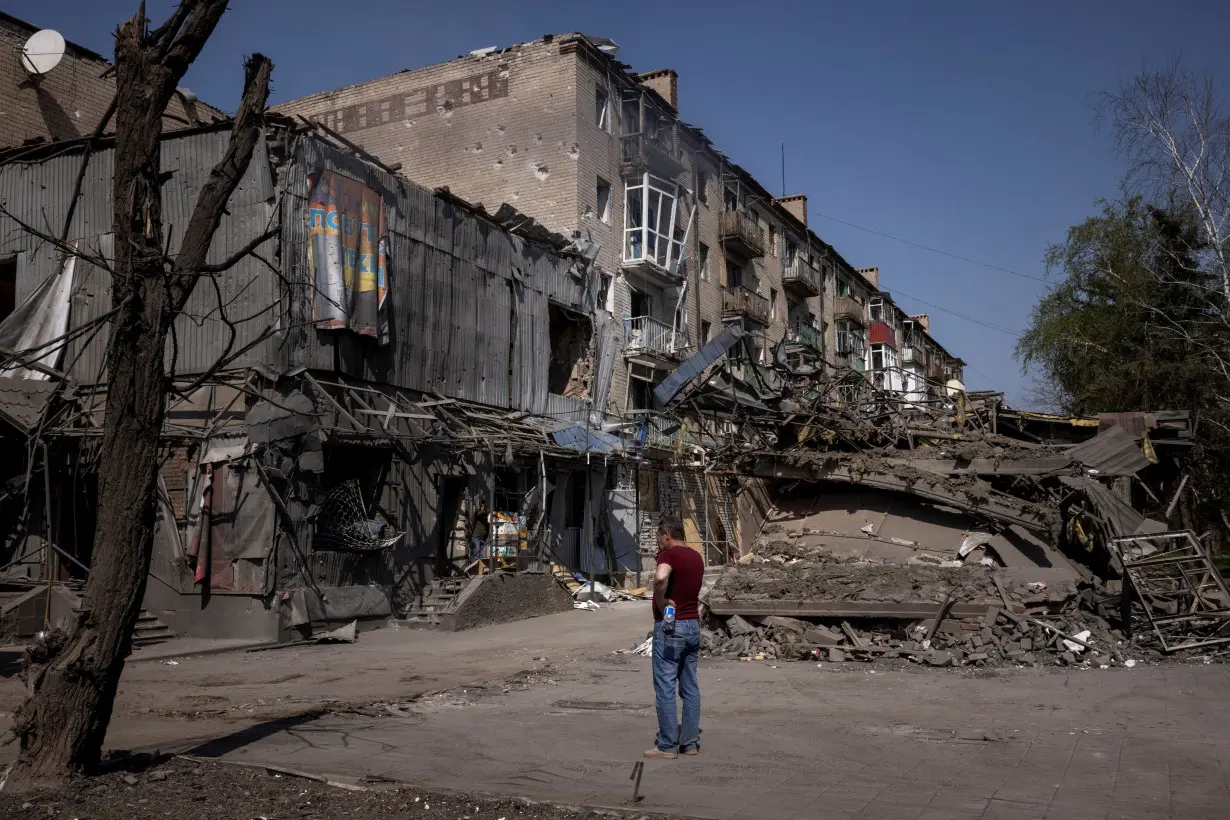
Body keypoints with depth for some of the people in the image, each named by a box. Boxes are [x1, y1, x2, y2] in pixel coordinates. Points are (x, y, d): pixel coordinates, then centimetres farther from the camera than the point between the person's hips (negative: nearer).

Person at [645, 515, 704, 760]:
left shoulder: (669, 554, -13)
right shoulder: (696, 557, 13)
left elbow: (660, 577, -36)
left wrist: (661, 602, -19)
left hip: (670, 627, -8)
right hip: (693, 625, 8)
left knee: (665, 687, -2)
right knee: (690, 686, 10)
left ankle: (667, 745, 0)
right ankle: (690, 742, 14)